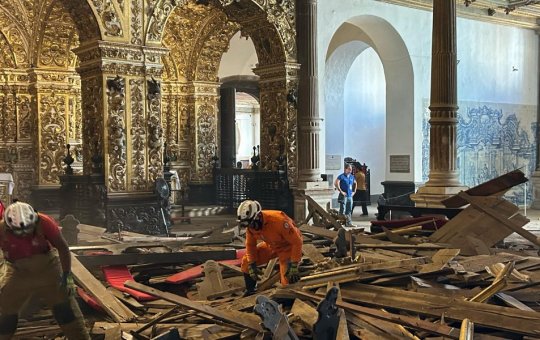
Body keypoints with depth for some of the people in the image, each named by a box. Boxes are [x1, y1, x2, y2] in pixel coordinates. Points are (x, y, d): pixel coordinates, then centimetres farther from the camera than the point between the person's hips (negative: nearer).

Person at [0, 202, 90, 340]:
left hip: (47, 266, -1)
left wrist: (66, 276, -11)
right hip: (17, 270, 1)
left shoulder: (43, 223, -25)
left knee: (64, 305, 2)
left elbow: (62, 247, -13)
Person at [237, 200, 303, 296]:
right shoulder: (251, 225, -18)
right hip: (271, 245, 6)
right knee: (246, 262, 0)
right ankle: (250, 291, 17)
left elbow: (297, 242, -31)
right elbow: (250, 245, 1)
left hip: (288, 246, -6)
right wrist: (251, 264, -3)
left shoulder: (278, 221, -39)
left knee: (288, 280, -21)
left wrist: (294, 266, -30)